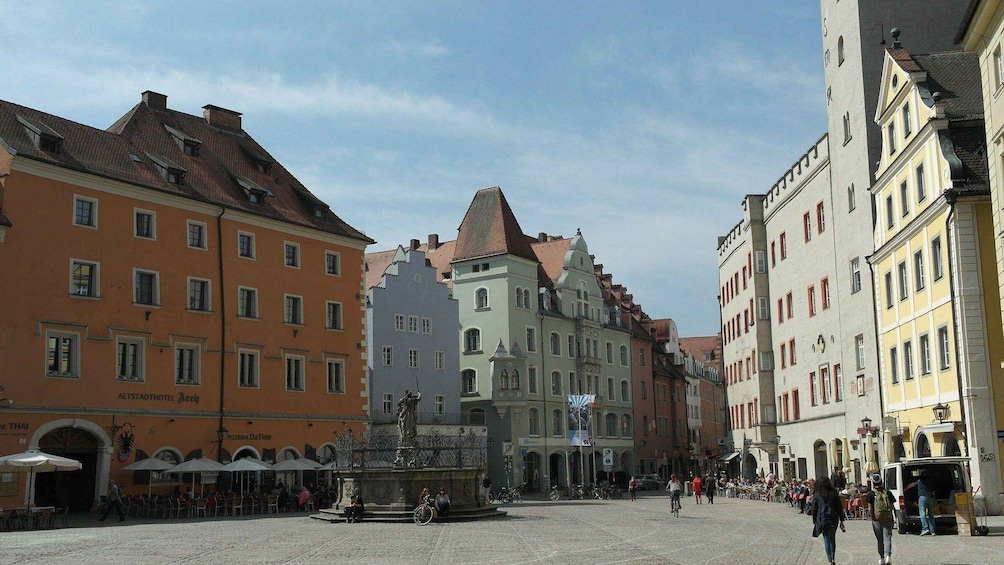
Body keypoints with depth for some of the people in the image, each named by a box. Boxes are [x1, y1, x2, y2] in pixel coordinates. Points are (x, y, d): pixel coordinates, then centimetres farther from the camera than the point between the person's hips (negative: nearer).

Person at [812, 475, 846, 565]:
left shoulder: (816, 495, -2)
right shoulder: (834, 494, 1)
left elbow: (814, 510, 0)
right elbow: (839, 508, 2)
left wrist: (814, 522, 8)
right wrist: (841, 520, 7)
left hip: (822, 520, -2)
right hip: (833, 519, 2)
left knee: (826, 540, 3)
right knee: (832, 539, 16)